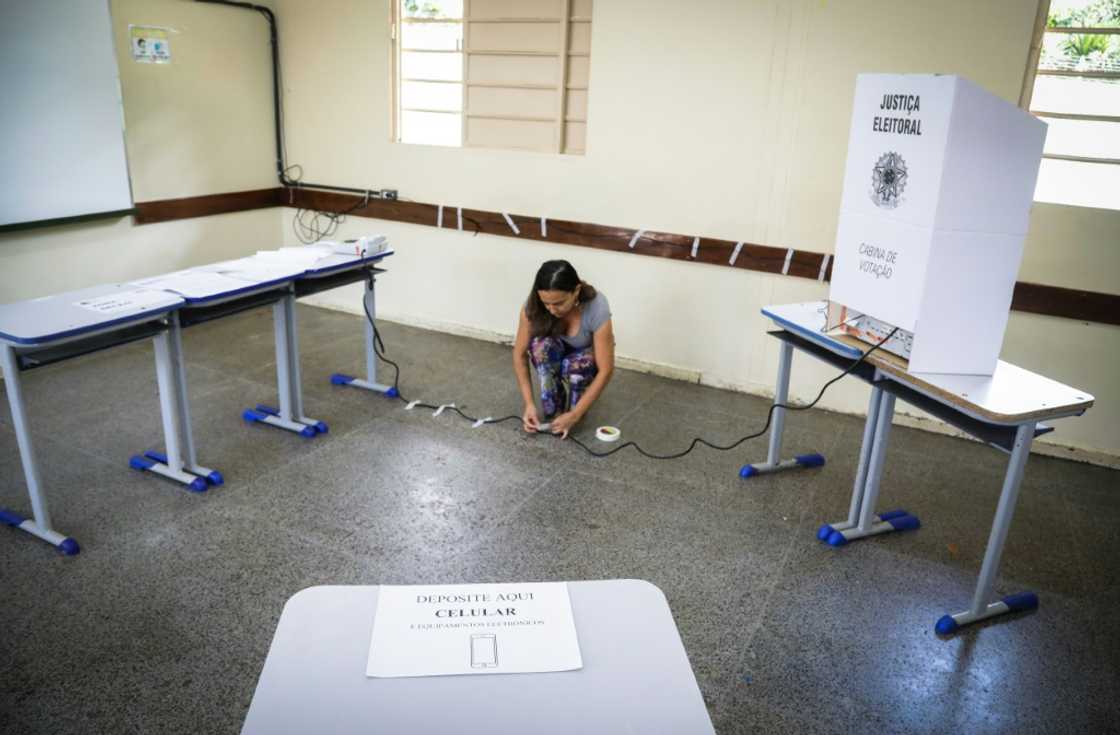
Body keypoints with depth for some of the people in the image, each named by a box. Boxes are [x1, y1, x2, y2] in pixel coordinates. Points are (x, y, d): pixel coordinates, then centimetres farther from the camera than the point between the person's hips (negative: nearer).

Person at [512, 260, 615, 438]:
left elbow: (605, 370, -32)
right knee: (541, 344, -34)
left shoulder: (596, 307, -36)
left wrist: (575, 415, -35)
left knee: (575, 364, -37)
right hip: (556, 356, 2)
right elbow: (520, 354, -20)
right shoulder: (533, 306, -29)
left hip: (587, 357, -2)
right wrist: (529, 404, -28)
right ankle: (552, 411, -16)